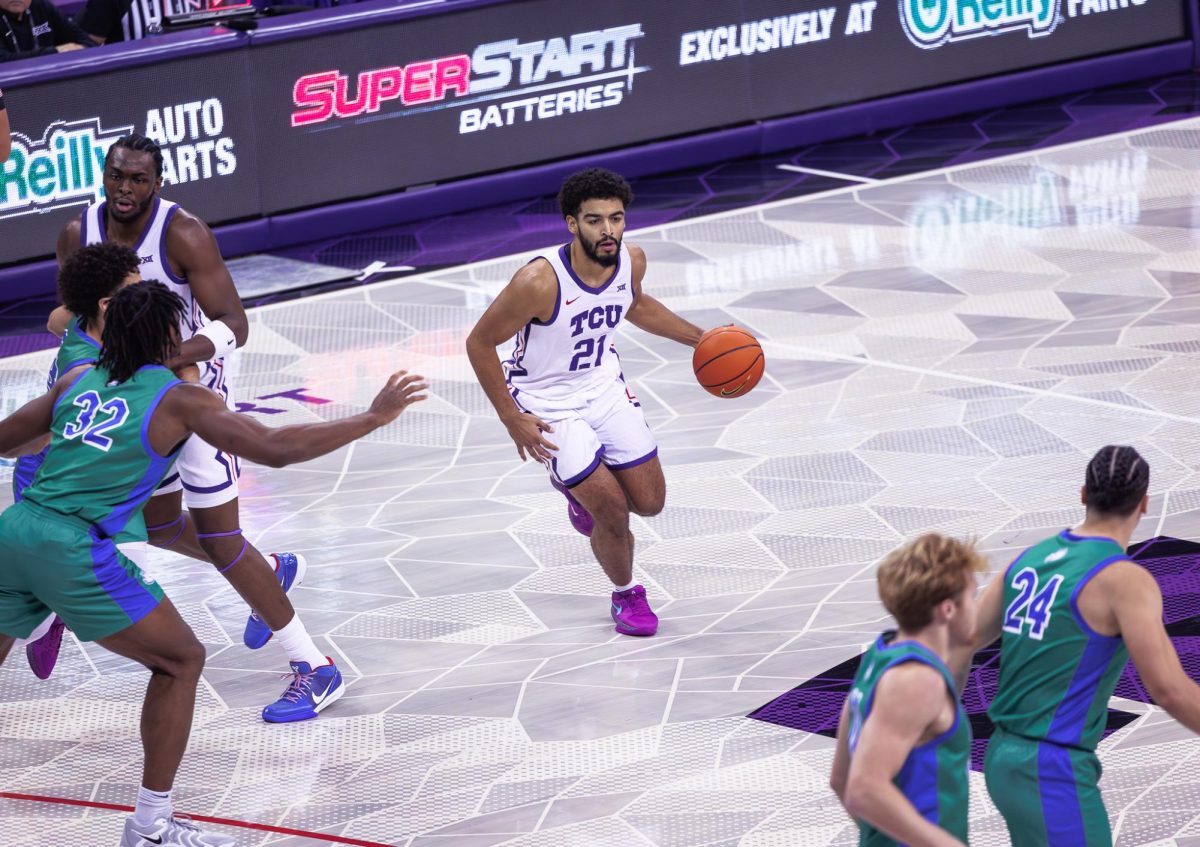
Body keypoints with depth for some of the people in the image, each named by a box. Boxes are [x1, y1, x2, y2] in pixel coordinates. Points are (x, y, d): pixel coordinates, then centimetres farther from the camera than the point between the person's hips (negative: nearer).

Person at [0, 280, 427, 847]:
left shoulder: (78, 381, 17)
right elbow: (275, 449, -5)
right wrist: (375, 417, 2)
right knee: (180, 661, 10)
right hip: (73, 552, -6)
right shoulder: (179, 400, 1)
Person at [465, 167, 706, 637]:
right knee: (612, 509, -10)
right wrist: (512, 420, -19)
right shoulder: (540, 281, -33)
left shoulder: (632, 260, -14)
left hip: (604, 386, 6)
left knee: (649, 502, 9)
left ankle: (579, 486, 41)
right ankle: (627, 595, 20)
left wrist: (700, 340, 9)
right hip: (548, 402, -6)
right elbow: (479, 344, -20)